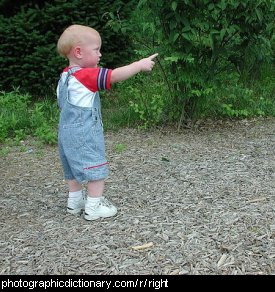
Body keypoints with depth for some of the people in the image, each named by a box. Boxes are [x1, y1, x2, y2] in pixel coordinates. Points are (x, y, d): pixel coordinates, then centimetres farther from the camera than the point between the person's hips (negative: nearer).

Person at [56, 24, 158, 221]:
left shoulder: (66, 75, 9)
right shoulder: (87, 75, -19)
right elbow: (115, 75, -24)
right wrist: (140, 64, -16)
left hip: (67, 133, 9)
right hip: (85, 135, -9)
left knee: (74, 168, 19)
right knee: (96, 169, 1)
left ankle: (75, 201, 30)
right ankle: (94, 206, 6)